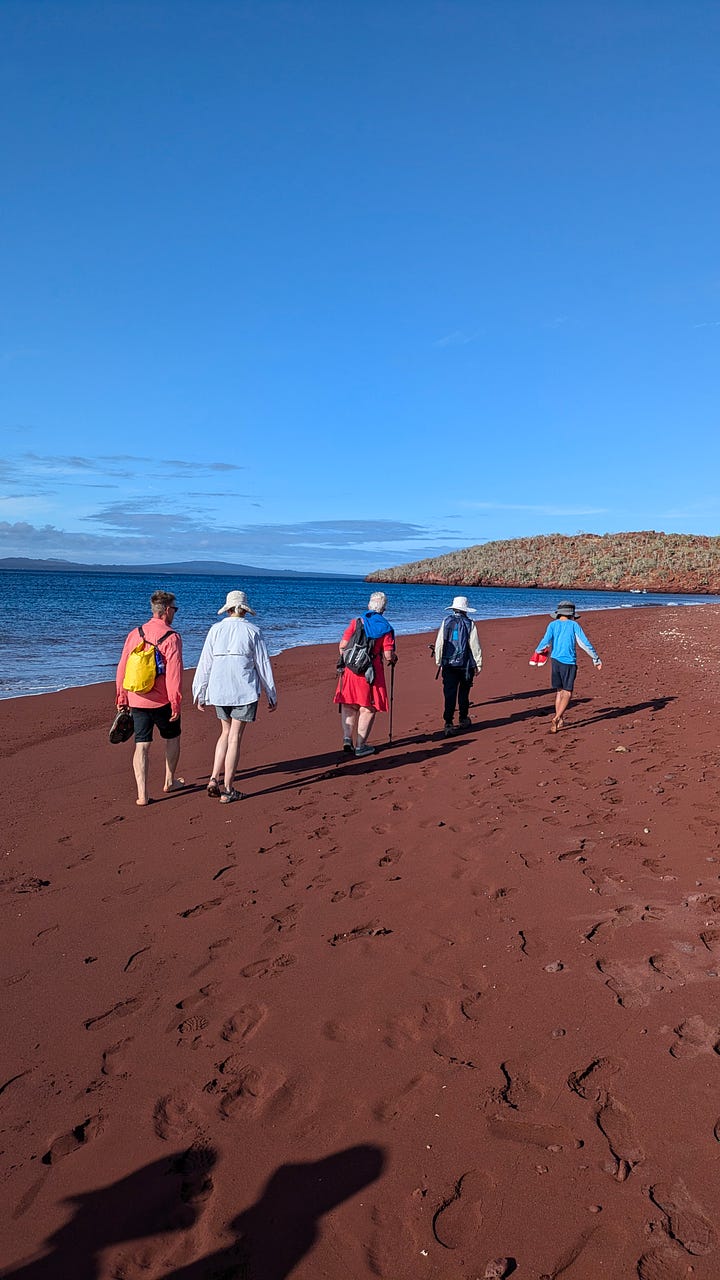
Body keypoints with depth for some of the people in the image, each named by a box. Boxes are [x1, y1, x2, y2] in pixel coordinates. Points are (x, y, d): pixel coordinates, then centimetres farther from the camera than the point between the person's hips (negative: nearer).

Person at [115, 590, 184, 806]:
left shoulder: (134, 634, 5)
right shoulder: (171, 637, -11)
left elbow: (122, 668, 7)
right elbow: (174, 673, -16)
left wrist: (121, 699, 15)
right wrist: (175, 704, -11)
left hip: (136, 700, 4)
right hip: (161, 701, -4)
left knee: (141, 745, 5)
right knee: (172, 737, 20)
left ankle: (142, 794, 0)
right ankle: (169, 781, 32)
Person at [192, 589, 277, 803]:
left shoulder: (215, 629, 2)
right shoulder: (253, 631, -3)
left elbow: (205, 664, 4)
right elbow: (263, 664, 0)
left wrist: (200, 694, 13)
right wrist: (271, 695, 8)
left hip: (218, 691, 3)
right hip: (245, 692, -3)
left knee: (226, 732, 21)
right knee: (235, 738, 3)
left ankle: (215, 778, 8)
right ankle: (227, 790, 6)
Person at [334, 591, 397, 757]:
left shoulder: (356, 622, 1)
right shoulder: (386, 628, -3)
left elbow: (343, 645, -2)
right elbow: (388, 656, -8)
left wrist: (343, 660, 17)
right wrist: (393, 658, 15)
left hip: (350, 669, 2)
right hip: (371, 672, -2)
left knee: (348, 705, 16)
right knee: (367, 708, 6)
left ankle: (347, 738, 9)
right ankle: (360, 745, 8)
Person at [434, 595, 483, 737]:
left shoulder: (445, 622, 0)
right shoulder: (469, 624, -5)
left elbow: (439, 644, 2)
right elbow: (475, 645, -5)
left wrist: (438, 661, 13)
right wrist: (478, 664, 4)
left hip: (448, 665, 1)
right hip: (466, 664, -1)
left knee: (449, 694, -2)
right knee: (464, 693, 16)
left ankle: (448, 724, -11)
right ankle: (463, 720, 29)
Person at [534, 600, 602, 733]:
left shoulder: (553, 625, 4)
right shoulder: (574, 625, 1)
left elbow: (546, 642, -6)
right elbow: (584, 643, -2)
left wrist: (538, 651, 15)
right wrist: (596, 659, 5)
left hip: (555, 661, 3)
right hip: (569, 662, -3)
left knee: (559, 691, 15)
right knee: (567, 693, 1)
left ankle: (560, 720, 17)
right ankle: (557, 718, -15)